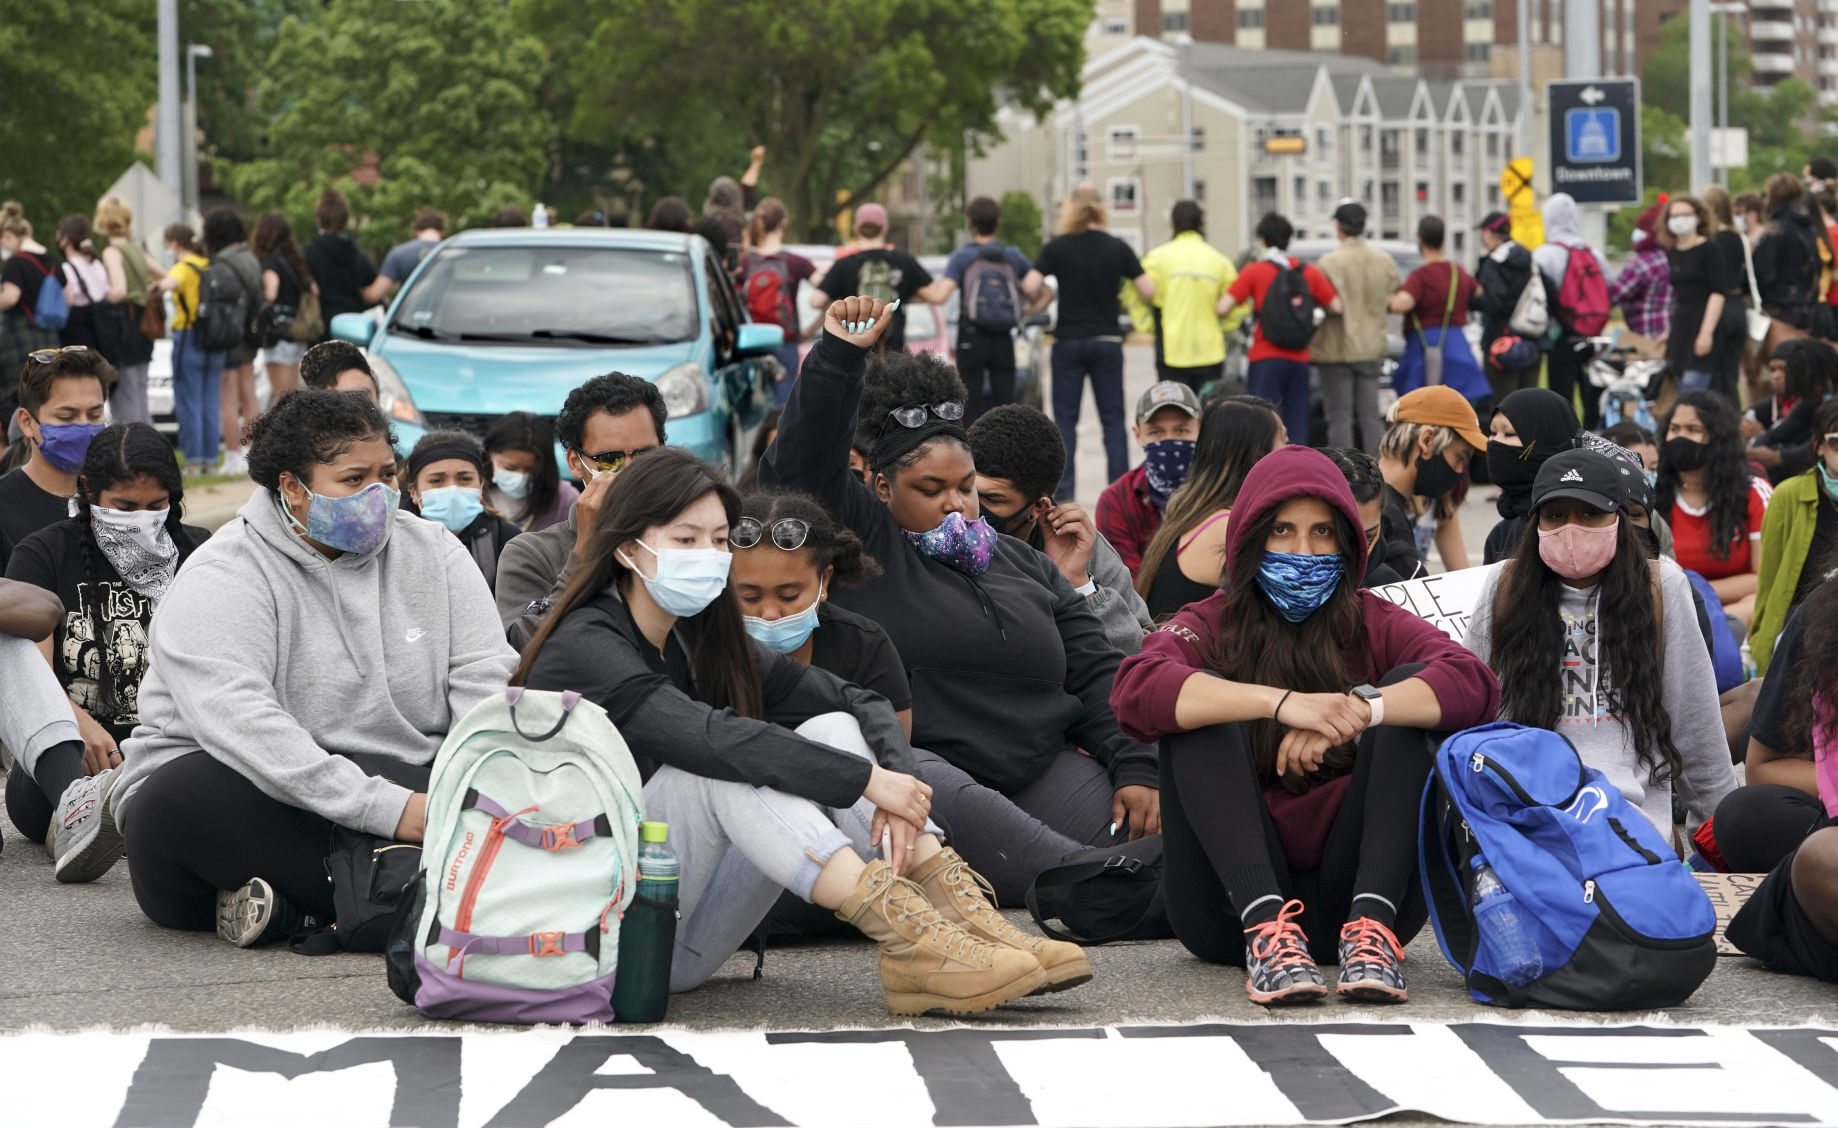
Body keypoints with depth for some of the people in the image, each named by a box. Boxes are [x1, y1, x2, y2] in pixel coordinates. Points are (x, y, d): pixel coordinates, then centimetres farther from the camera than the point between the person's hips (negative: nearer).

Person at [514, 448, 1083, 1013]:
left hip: (688, 944, 7)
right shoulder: (582, 648, -13)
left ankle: (953, 908, -26)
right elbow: (707, 738, -28)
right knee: (731, 764, -29)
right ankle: (903, 940, -40)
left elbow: (860, 702, 4)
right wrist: (866, 780, -28)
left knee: (833, 730, -8)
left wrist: (896, 786, -17)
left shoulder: (701, 641, 11)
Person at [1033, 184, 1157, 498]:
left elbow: (1030, 288, -12)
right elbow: (1148, 292, -4)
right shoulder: (1117, 248, -1)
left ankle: (1063, 492, 1)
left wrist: (1043, 301, 9)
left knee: (1065, 419, 5)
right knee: (1113, 419, 6)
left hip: (1068, 341, -1)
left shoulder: (1056, 247, -5)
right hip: (1107, 341, 1)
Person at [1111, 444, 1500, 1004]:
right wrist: (1281, 702, -29)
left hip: (1351, 889, 1)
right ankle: (1266, 927, -36)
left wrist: (1359, 710, -26)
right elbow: (1136, 691, -17)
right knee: (1197, 705, -17)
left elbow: (1474, 685, -9)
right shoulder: (1210, 627, 8)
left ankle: (1371, 927, -30)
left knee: (1407, 686, -12)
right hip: (1234, 902, -1)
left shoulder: (1373, 626, 12)